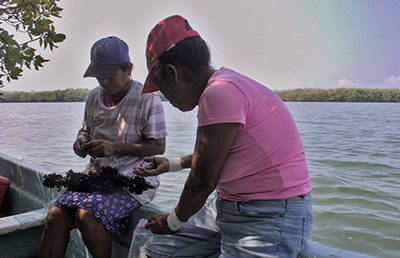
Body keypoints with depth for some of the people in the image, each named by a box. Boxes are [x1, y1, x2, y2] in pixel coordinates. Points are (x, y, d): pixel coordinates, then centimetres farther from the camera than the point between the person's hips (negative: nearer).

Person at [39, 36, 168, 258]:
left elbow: (158, 146, -10)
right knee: (55, 215, -17)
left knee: (87, 215, -27)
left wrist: (115, 148, -20)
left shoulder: (148, 99, -8)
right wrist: (81, 141, -1)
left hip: (133, 179, -5)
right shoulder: (94, 97, 11)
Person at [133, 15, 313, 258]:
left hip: (271, 217, -9)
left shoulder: (220, 92, -22)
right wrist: (172, 164, 34)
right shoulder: (227, 84, 9)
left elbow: (202, 182, -15)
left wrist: (173, 222, 3)